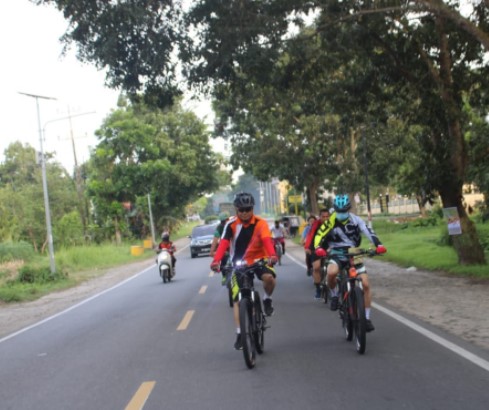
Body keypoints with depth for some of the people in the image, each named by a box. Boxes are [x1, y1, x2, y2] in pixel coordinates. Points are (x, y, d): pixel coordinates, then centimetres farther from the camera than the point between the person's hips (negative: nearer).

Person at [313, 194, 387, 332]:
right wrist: (318, 248, -36)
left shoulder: (355, 219, -7)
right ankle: (334, 296, -6)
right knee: (331, 272, -36)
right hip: (337, 254, -2)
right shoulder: (330, 222, -10)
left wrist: (378, 245, -34)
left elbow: (369, 232, -17)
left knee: (366, 284, -10)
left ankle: (367, 318, 4)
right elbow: (319, 236, -14)